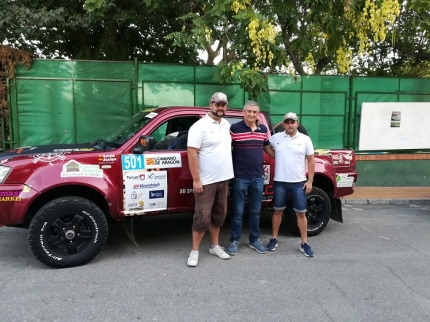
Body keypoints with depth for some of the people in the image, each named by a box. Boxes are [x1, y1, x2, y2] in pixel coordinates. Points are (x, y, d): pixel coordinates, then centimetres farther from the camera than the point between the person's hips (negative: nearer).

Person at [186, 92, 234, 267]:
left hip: (224, 179, 7)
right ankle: (194, 251, 13)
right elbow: (192, 153, -16)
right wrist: (196, 180, -20)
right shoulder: (200, 126, -13)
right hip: (206, 181, -7)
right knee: (203, 217, -2)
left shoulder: (226, 125, 10)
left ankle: (214, 246, 30)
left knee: (219, 214, 15)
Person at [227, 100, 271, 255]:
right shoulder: (234, 128, -8)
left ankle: (254, 240, 28)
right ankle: (234, 241, 19)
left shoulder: (263, 129, 7)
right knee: (238, 211, 5)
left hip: (258, 177, 4)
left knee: (255, 211, 14)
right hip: (240, 177, -4)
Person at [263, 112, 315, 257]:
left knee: (301, 213, 6)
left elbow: (311, 161, 2)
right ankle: (274, 239, 25)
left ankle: (304, 243, 17)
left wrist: (310, 181, -2)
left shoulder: (305, 139, 0)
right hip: (280, 182, 0)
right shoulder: (275, 138, 1)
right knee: (278, 210, 11)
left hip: (299, 182, 0)